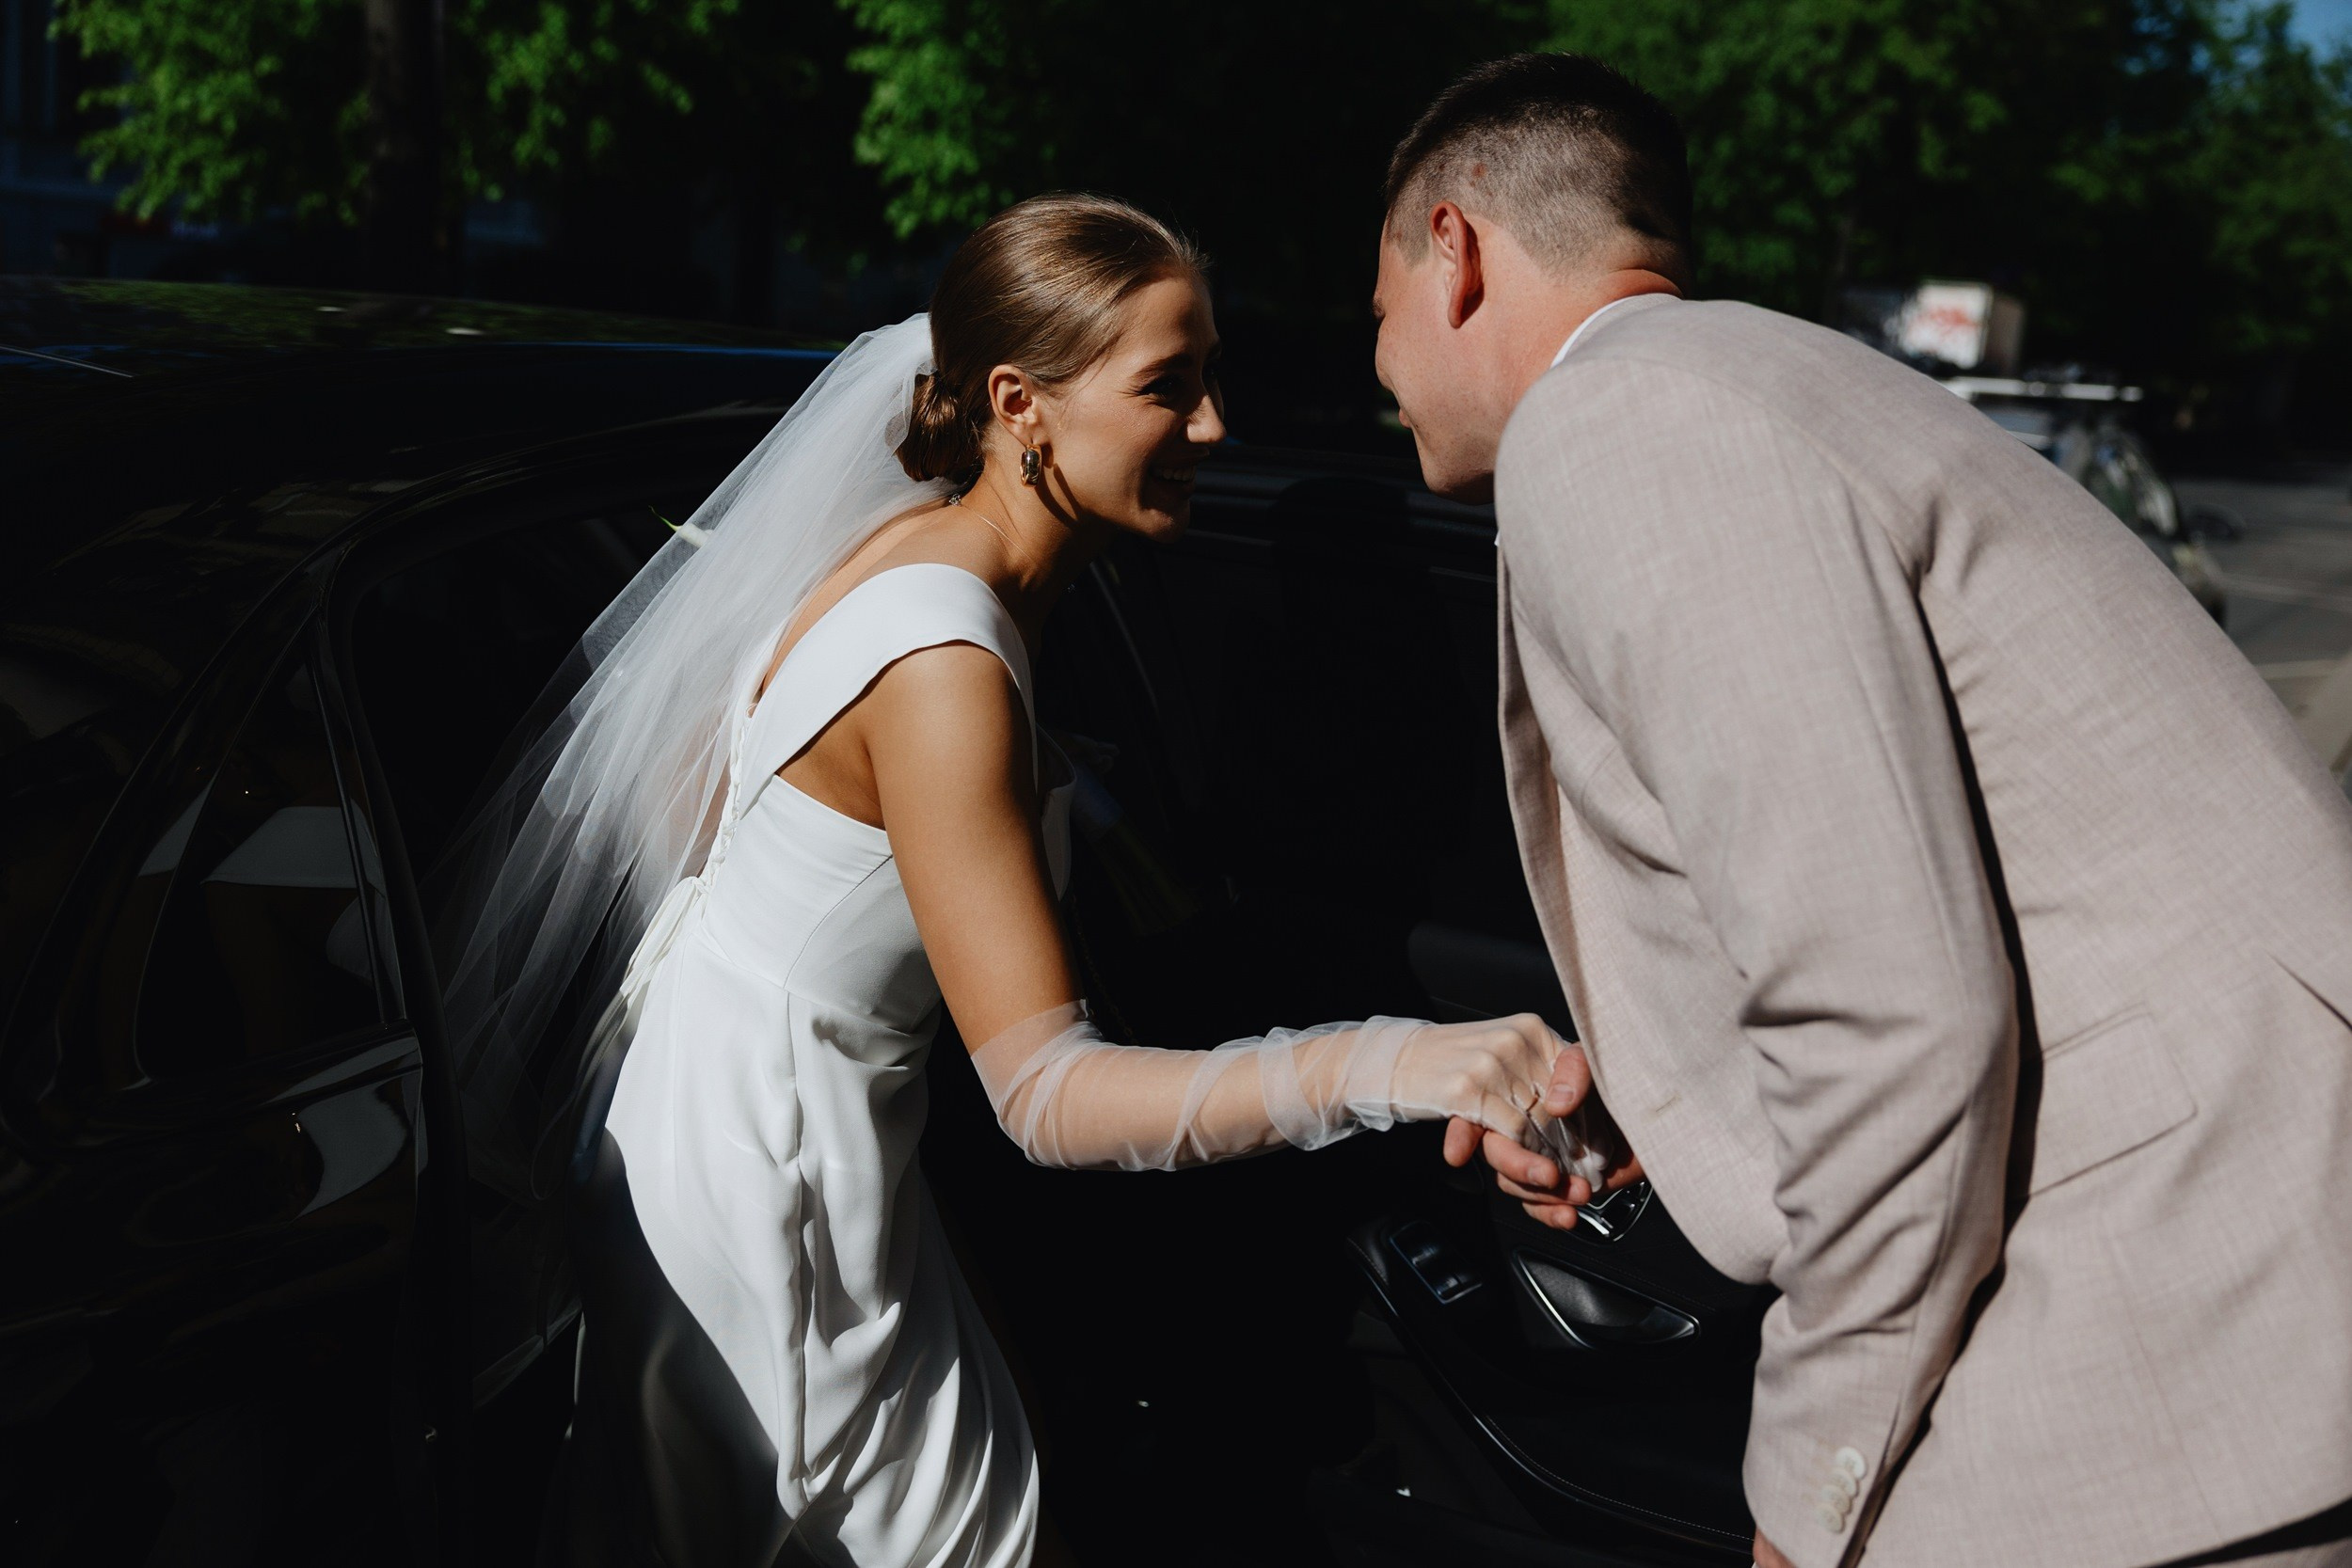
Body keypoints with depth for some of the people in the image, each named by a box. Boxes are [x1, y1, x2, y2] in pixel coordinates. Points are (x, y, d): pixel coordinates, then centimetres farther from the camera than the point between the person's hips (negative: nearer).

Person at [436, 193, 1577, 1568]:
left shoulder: (930, 550, 1)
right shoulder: (940, 663, -28)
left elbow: (695, 798, 13)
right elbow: (1043, 1089, -32)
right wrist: (1387, 1067, -43)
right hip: (764, 1158, -9)